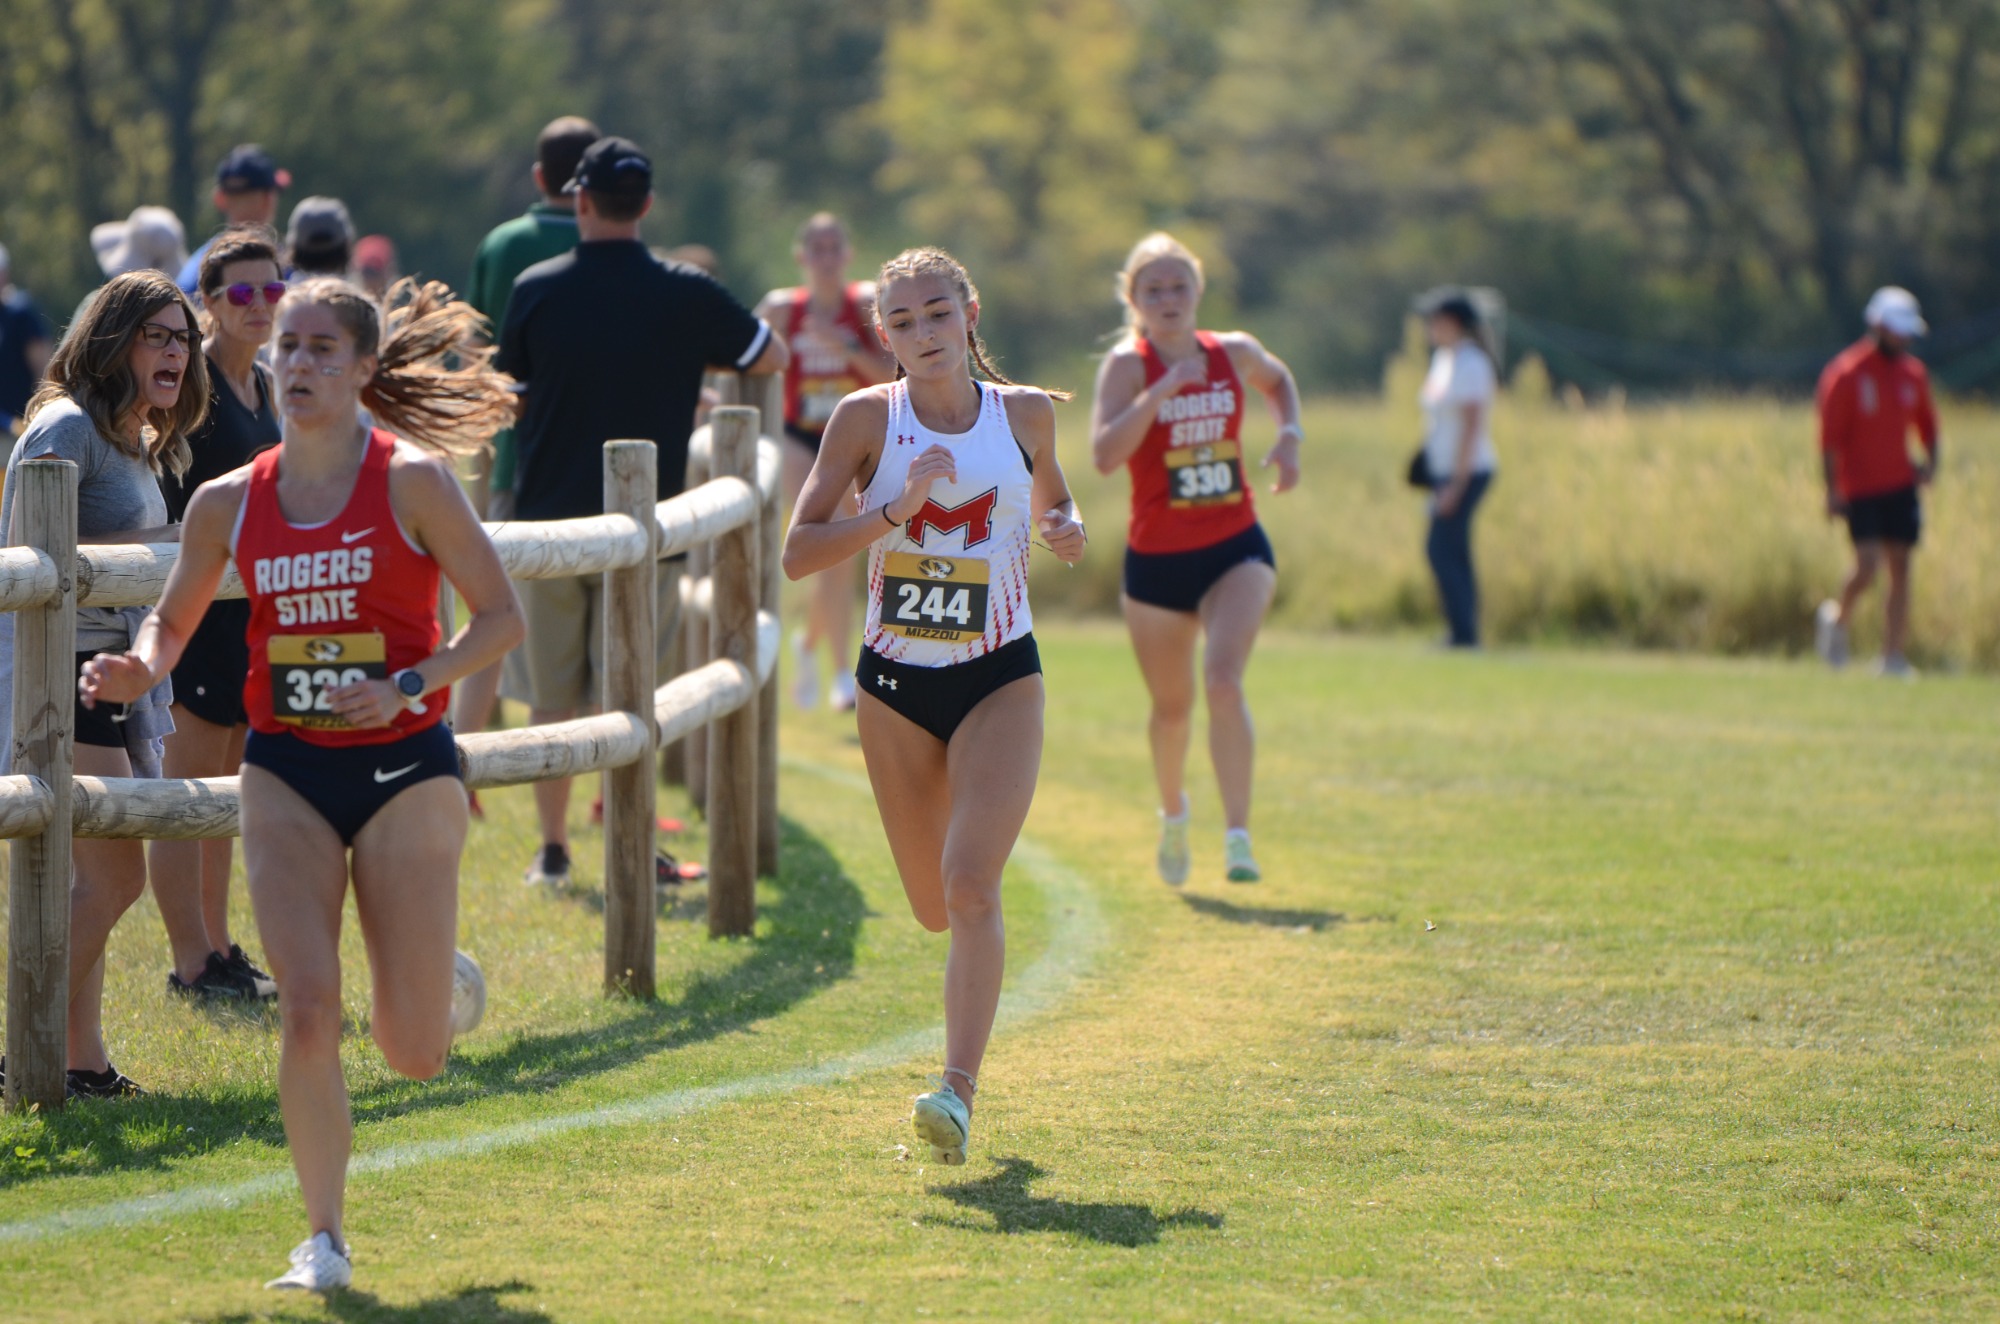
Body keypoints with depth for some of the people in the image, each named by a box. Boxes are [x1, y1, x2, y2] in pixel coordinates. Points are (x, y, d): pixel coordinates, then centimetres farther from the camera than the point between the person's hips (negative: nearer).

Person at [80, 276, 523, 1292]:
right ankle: (324, 1239, 1)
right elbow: (174, 619, 16)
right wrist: (138, 668, -7)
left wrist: (410, 686, -20)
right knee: (307, 1014, -13)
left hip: (403, 767, -2)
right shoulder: (230, 502, 3)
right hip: (287, 772, 2)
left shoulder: (412, 480, -7)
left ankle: (435, 974, 38)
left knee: (414, 1056, 0)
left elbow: (501, 615, -6)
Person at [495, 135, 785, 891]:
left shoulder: (536, 290, -3)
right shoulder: (685, 297, -5)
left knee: (552, 699, 9)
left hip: (548, 517, 1)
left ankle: (553, 850, 11)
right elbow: (770, 358, 9)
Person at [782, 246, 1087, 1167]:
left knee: (970, 885, -19)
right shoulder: (866, 418, -5)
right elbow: (798, 552, -10)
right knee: (935, 909, 12)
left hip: (1000, 679, -1)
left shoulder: (1025, 414, 0)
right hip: (896, 682, 1)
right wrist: (895, 510, -22)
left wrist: (1065, 531, -3)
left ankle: (957, 1092, -23)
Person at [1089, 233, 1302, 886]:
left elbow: (1279, 380, 26)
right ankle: (1173, 815, 43)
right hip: (1156, 561, -1)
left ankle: (1238, 838, -24)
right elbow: (1105, 454, -27)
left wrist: (1289, 436, 8)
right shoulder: (1128, 365, -11)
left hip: (1236, 551, 1)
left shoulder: (1234, 353, 1)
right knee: (1172, 705, 14)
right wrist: (1161, 393, -33)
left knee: (1224, 680, -21)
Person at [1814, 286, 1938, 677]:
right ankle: (1838, 618, 16)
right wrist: (1833, 490, -13)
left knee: (1900, 568, 1)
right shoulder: (1846, 374, -9)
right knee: (1867, 564, -15)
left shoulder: (1914, 374, 9)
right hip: (1860, 489, -5)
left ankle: (1894, 656, 5)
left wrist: (1930, 461, 3)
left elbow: (1926, 422, 22)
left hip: (1901, 485, 5)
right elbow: (1830, 435, -9)